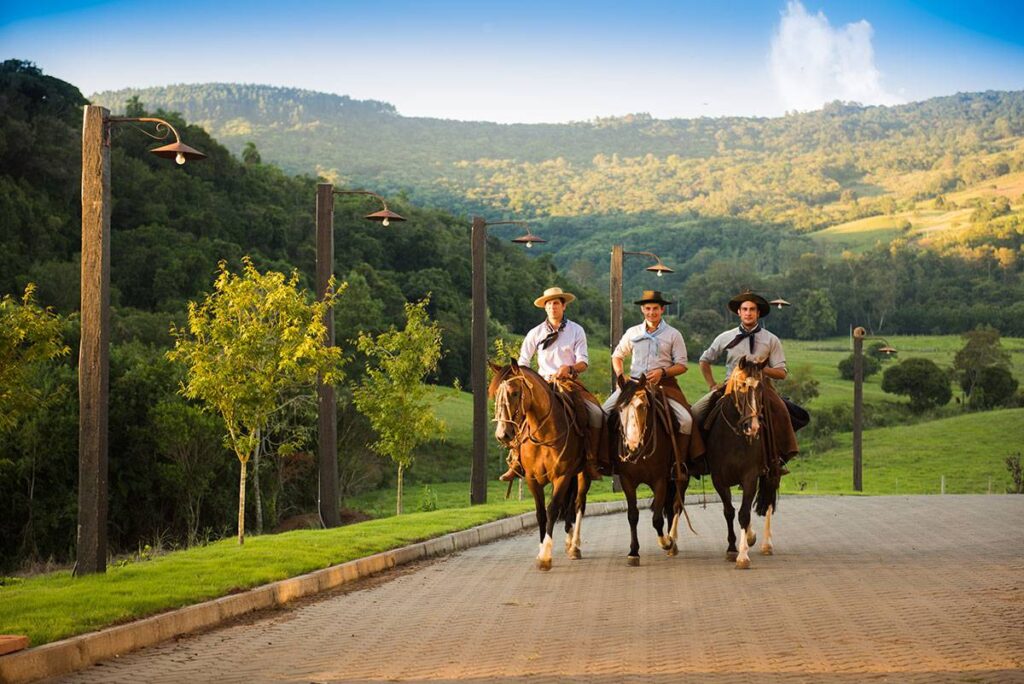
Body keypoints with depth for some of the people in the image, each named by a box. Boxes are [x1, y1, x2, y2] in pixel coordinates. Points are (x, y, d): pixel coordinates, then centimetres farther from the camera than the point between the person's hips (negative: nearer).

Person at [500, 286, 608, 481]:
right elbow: (523, 362, 11)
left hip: (570, 383, -1)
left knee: (596, 414, -23)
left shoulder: (576, 330, 6)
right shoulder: (535, 333, 9)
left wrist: (569, 368, -20)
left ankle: (592, 461, -11)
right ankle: (515, 462, -14)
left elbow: (583, 362, 0)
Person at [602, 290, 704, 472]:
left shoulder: (673, 334, 5)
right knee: (602, 413, -13)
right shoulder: (632, 333, 12)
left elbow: (682, 366, 3)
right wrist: (620, 376, 3)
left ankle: (680, 461, -12)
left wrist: (662, 371, -15)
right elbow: (617, 356, 22)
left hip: (664, 384, -2)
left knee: (686, 420, -23)